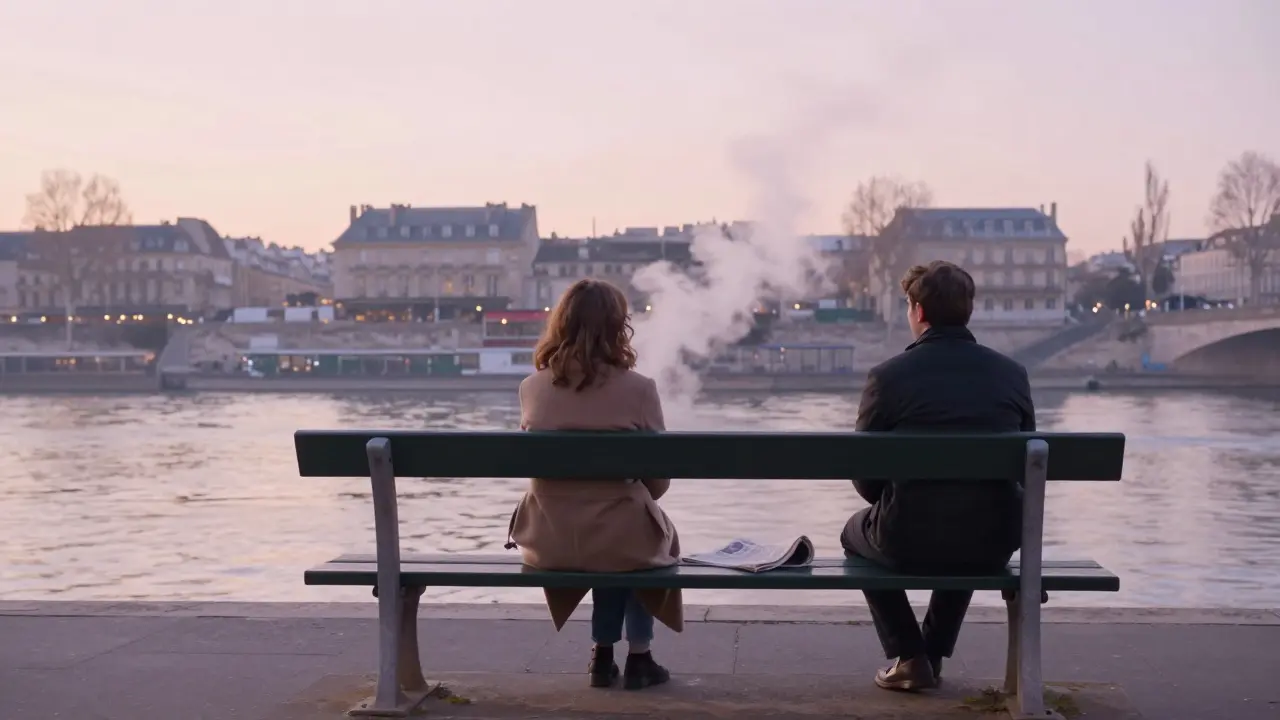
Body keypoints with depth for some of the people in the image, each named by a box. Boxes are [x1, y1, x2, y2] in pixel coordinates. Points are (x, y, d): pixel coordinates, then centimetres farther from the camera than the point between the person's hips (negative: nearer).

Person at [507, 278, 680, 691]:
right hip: (619, 539, -3)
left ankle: (603, 657, 36)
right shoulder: (637, 389, -13)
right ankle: (638, 658, 33)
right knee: (655, 535, 32)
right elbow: (658, 480, -3)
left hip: (547, 543, 3)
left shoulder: (532, 388, -3)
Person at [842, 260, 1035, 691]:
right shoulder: (1012, 374, 0)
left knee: (856, 532, 32)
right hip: (994, 545, 3)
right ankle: (933, 655, 38)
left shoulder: (888, 376, -9)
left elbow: (865, 479, -1)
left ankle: (909, 657, 21)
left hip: (909, 542, -3)